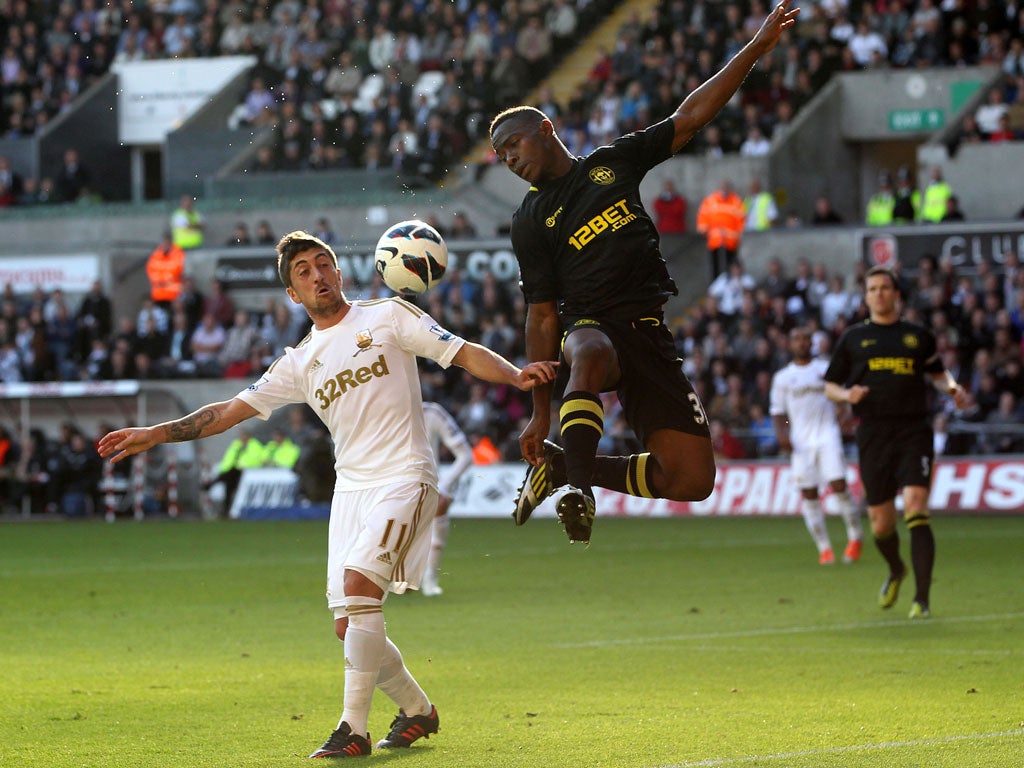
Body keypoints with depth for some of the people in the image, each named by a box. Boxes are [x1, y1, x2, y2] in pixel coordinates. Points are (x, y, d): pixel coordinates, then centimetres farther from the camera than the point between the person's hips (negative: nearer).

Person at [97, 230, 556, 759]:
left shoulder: (388, 316, 3)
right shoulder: (299, 364, 14)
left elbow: (463, 353, -3)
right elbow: (231, 411, 14)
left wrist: (515, 375, -21)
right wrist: (155, 434, 6)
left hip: (404, 477, -6)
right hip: (351, 488, 6)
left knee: (359, 583, -24)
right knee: (350, 626, 1)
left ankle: (353, 728, -20)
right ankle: (417, 710, 24)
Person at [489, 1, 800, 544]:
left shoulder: (614, 161, 14)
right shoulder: (530, 222, 8)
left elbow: (691, 117, 13)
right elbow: (542, 316, 5)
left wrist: (757, 48, 7)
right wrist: (541, 411, 0)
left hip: (649, 331, 4)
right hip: (591, 326, -4)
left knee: (692, 480, -3)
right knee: (590, 356, -44)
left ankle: (567, 466, 12)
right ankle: (576, 486, -41)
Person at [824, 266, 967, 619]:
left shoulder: (918, 336, 11)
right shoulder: (853, 338, 10)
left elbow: (937, 371, 26)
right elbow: (830, 387, 13)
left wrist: (953, 388, 5)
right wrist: (847, 394, -9)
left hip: (914, 433, -1)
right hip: (873, 435, 1)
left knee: (915, 507, -18)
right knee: (880, 522, 5)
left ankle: (922, 598, -18)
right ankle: (895, 571, 39)